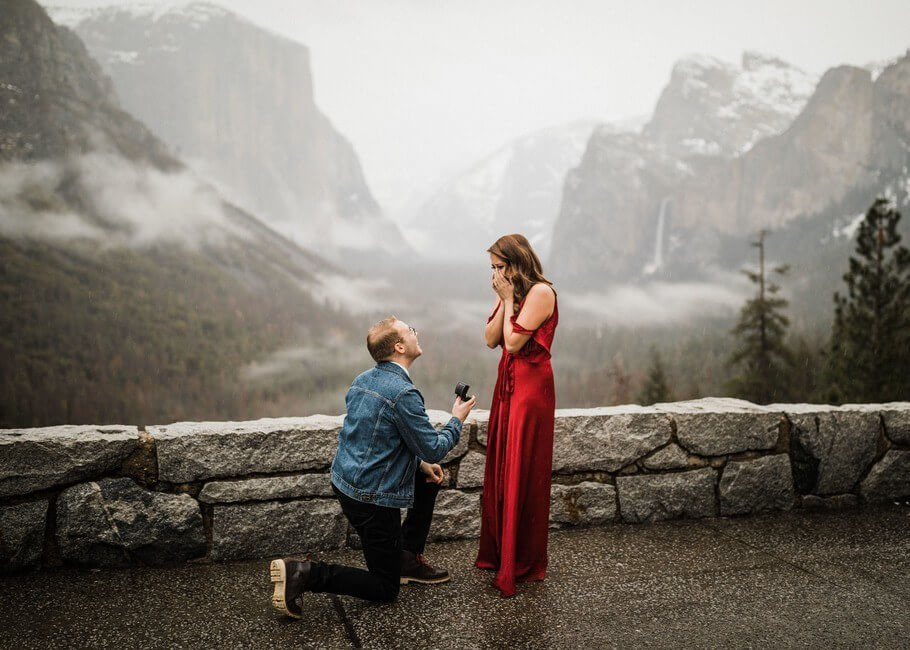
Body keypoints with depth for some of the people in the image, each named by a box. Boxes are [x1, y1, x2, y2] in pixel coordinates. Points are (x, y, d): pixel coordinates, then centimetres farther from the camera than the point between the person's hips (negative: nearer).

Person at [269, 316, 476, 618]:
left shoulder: (363, 380, 6)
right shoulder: (403, 393, -22)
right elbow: (433, 449, -16)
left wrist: (421, 462, 15)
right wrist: (457, 419, 1)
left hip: (344, 480, 9)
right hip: (372, 498, -9)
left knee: (430, 477, 25)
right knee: (385, 589, 6)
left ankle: (408, 557, 27)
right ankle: (304, 574, -9)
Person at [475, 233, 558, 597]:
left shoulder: (541, 292, -14)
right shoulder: (511, 292, 11)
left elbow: (513, 342, -19)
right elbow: (490, 339, 3)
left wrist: (509, 300, -12)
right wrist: (504, 301, -5)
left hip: (531, 387, -9)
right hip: (507, 383, 9)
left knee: (522, 474, -1)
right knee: (500, 468, 14)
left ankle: (523, 565, 13)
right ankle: (498, 551, 28)